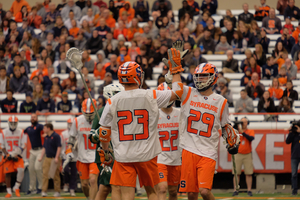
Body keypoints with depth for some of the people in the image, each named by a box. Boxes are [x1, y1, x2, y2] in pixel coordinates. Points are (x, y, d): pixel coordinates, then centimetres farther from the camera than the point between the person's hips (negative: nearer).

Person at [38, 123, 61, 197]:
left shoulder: (56, 136, -8)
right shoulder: (46, 137, 15)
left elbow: (59, 147, -13)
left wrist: (56, 158, -20)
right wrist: (41, 157, 10)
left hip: (54, 159, -7)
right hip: (47, 158, 7)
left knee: (56, 176, -1)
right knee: (45, 175, -1)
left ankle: (57, 192, 6)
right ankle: (44, 191, -3)